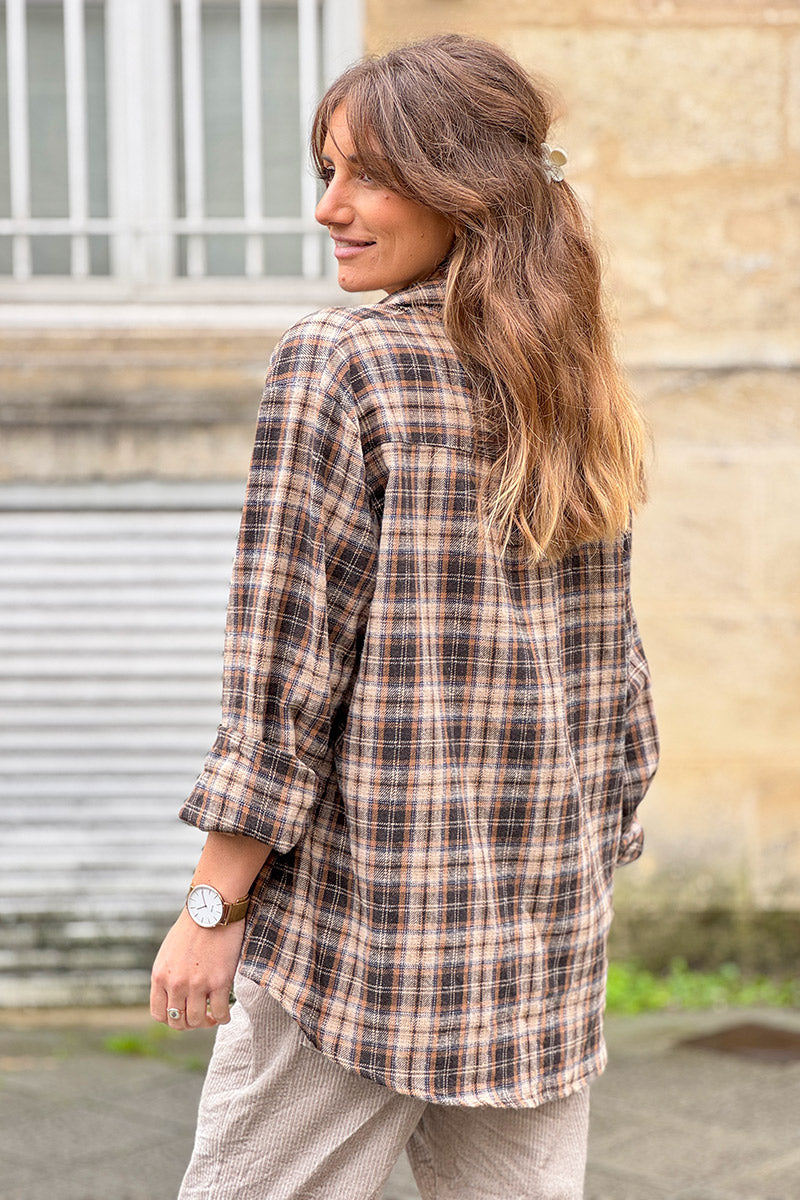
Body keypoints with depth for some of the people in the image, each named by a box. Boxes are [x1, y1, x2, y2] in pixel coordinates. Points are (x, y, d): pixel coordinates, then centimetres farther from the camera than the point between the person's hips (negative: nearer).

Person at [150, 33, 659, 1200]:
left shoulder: (337, 365, -11)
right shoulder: (581, 392, 8)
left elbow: (287, 668, -14)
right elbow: (614, 675, 12)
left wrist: (213, 903, -8)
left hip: (362, 925, -6)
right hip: (549, 931, 7)